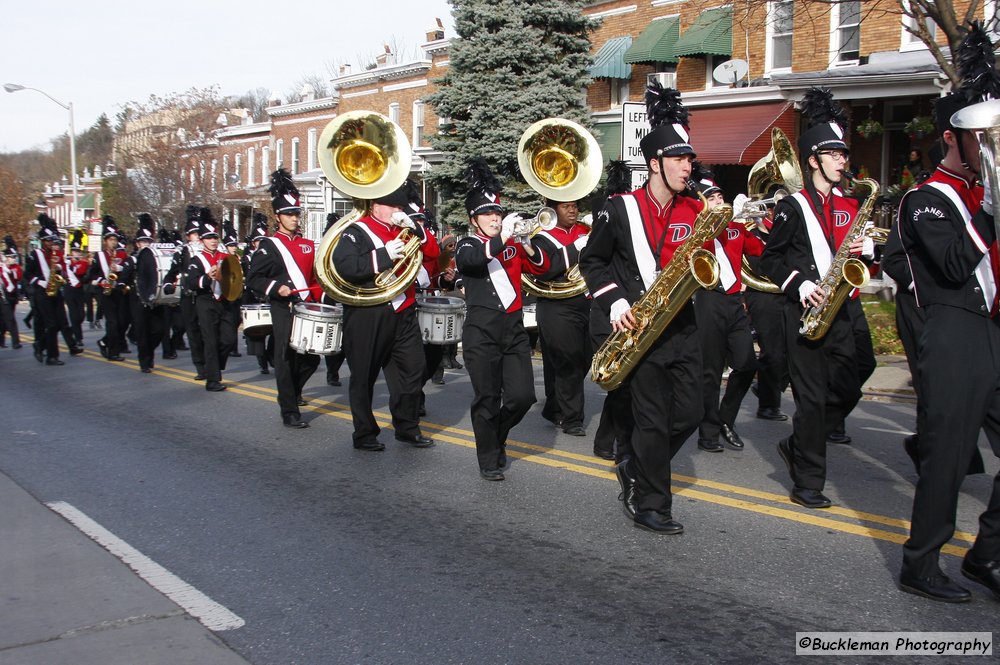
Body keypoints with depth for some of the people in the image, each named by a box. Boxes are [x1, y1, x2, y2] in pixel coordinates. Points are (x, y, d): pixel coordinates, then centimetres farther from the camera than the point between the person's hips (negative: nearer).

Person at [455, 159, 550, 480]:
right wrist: (501, 238, -32)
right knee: (487, 398, -1)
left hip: (513, 327, 4)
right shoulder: (467, 245, 1)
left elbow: (542, 267, 7)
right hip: (482, 330, -4)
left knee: (523, 395, 0)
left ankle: (497, 435, 27)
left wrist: (528, 245, -12)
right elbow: (469, 259, -22)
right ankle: (489, 460, 12)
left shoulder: (513, 243, 15)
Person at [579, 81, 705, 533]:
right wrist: (614, 302, -10)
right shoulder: (620, 209, -5)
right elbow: (592, 260, 3)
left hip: (682, 326, 5)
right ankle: (649, 506, 10)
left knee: (689, 413, 5)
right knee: (653, 419, -3)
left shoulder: (694, 211, 7)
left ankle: (634, 466, 29)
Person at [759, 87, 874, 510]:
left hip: (839, 311, 6)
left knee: (848, 391, 8)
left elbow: (857, 250, 19)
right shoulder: (793, 207, -4)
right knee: (812, 396, -4)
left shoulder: (850, 206, 13)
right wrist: (799, 285, -17)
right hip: (805, 311, -6)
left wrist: (869, 248, -4)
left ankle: (797, 446, 28)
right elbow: (770, 258, -4)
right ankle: (807, 483, 5)